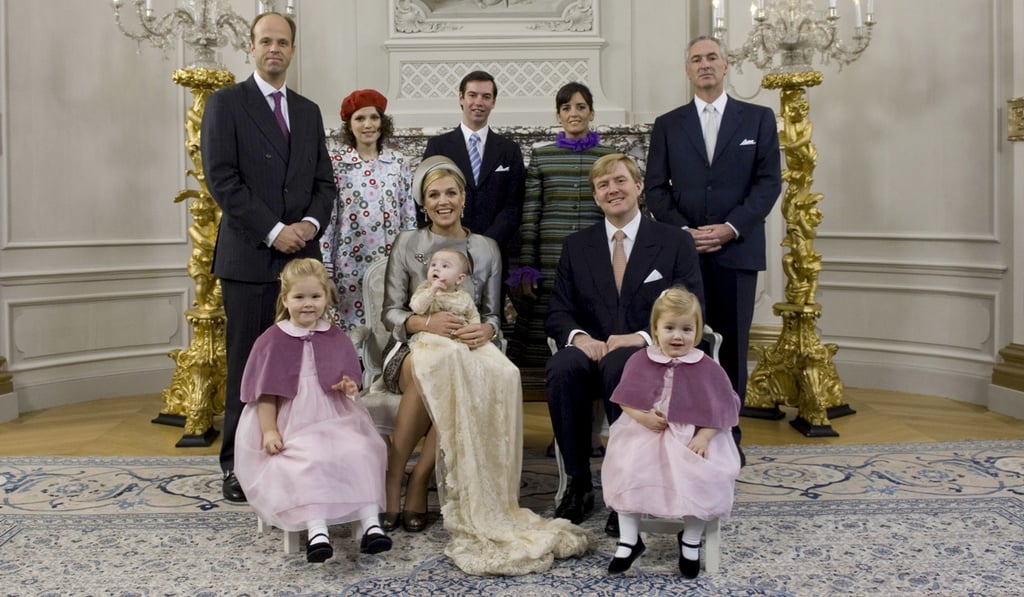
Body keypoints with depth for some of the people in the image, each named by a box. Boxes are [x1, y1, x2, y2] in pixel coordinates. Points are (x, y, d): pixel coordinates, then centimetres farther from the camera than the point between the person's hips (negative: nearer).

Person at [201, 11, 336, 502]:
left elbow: (324, 182, 15)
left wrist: (310, 224, -5)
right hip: (249, 257, -4)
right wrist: (273, 232, -12)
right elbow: (222, 179, -7)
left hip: (302, 254, 4)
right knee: (247, 363, 0)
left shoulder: (308, 112, 18)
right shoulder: (226, 103, 3)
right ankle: (238, 463, 10)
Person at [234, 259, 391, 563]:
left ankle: (371, 522, -24)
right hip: (292, 426, -3)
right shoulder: (272, 341, 0)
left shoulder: (336, 338, 10)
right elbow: (265, 392, -1)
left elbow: (349, 380, 17)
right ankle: (317, 530, -33)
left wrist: (349, 387, -8)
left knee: (360, 452, -22)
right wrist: (269, 431, -9)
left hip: (334, 420, 3)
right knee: (309, 461, -31)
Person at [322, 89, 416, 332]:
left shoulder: (399, 161, 5)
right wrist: (325, 267, -4)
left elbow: (409, 215, 8)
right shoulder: (334, 162, -2)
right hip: (350, 263, -2)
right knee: (351, 324, 3)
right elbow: (326, 215, -2)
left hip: (391, 262, 2)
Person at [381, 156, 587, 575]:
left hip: (466, 349, 2)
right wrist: (426, 323, -17)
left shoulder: (486, 248, 12)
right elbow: (391, 313, 3)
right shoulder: (407, 244, 7)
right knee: (436, 362, -40)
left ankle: (419, 479, -26)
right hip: (415, 348, -1)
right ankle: (392, 479, -28)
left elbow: (492, 314, 12)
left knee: (496, 373, -36)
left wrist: (486, 329, -12)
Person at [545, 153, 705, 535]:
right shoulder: (576, 246, 14)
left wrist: (642, 337, -20)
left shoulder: (675, 242, 6)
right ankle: (579, 484, -18)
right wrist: (578, 336, -16)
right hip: (592, 352, 2)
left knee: (617, 365, -38)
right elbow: (557, 311, 9)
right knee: (561, 367, -33)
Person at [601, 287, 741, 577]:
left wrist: (703, 437, -17)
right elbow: (626, 400, 4)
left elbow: (720, 410, -2)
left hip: (692, 436, -1)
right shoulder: (640, 361, 1)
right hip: (645, 432, 1)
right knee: (627, 471, -21)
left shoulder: (707, 368, -3)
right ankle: (629, 541, -1)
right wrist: (643, 417, -15)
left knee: (699, 478, -25)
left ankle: (691, 541, 5)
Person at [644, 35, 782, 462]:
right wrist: (683, 230, -9)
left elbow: (769, 182, 1)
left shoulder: (759, 119, 9)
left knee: (733, 345, 3)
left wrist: (731, 227, -11)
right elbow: (656, 188, 6)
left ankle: (728, 434, 14)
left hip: (737, 248, 0)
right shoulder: (667, 125, 12)